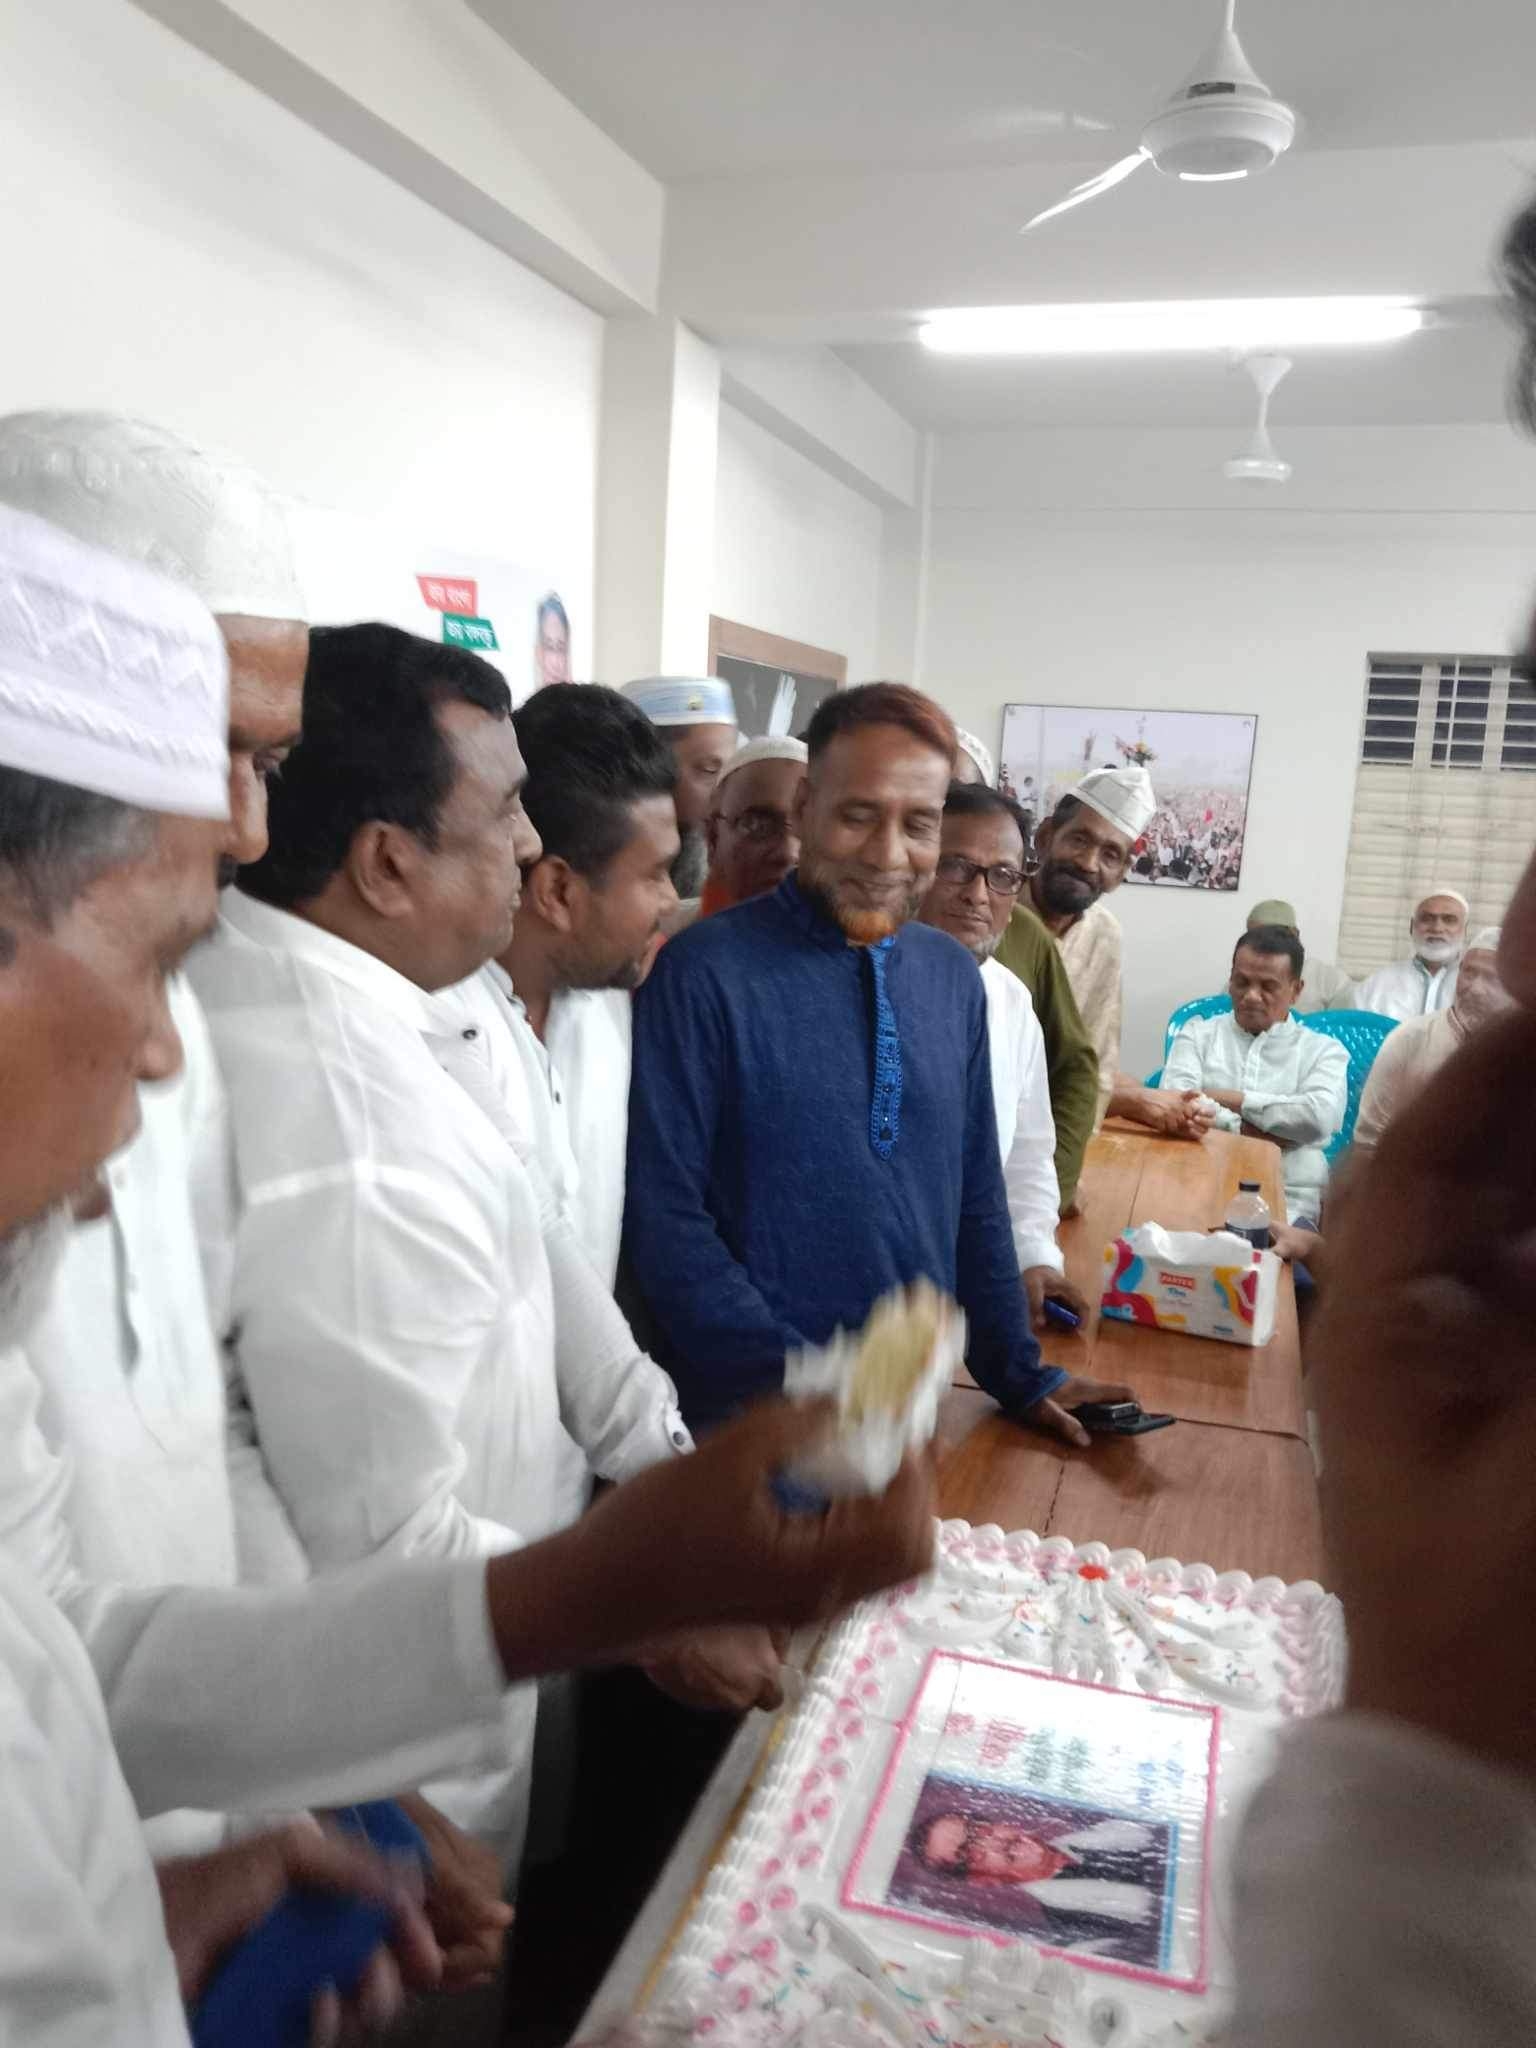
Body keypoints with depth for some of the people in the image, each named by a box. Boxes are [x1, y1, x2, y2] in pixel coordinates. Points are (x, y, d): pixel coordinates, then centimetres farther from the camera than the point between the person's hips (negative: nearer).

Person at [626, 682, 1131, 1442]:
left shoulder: (952, 977, 2)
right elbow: (662, 1216, -15)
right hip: (749, 1428, -5)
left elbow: (975, 1199, 8)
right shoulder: (704, 972, -15)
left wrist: (1019, 1377, 6)